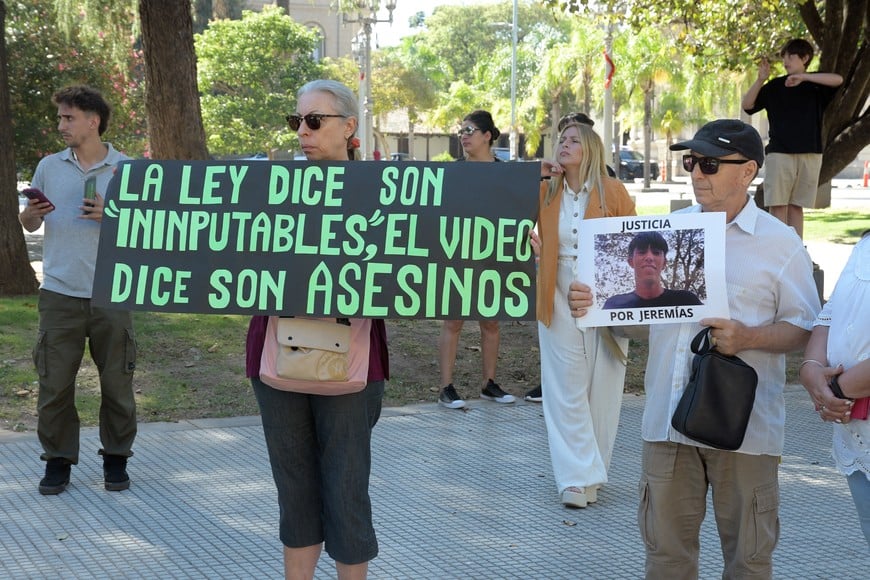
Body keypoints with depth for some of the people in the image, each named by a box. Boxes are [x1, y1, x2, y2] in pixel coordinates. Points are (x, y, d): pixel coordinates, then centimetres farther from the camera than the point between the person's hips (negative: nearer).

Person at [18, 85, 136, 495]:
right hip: (60, 293, 2)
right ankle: (58, 461, 13)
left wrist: (113, 215, -15)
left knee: (117, 381, 5)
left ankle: (116, 459, 19)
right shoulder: (50, 167, 9)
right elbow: (29, 225, 16)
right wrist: (30, 213, -7)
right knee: (54, 382, 1)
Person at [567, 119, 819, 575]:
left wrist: (747, 338, -21)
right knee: (666, 547, 13)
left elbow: (804, 327, -4)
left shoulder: (779, 242, -3)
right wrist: (589, 302, -8)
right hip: (669, 419, 4)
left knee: (747, 554, 8)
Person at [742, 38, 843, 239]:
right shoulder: (775, 86, 8)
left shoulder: (816, 83, 8)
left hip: (809, 153, 1)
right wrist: (760, 80, -10)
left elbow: (838, 80, -12)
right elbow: (747, 105, 3)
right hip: (779, 153, 0)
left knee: (796, 206, 4)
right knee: (778, 205, -6)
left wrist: (803, 77, -19)